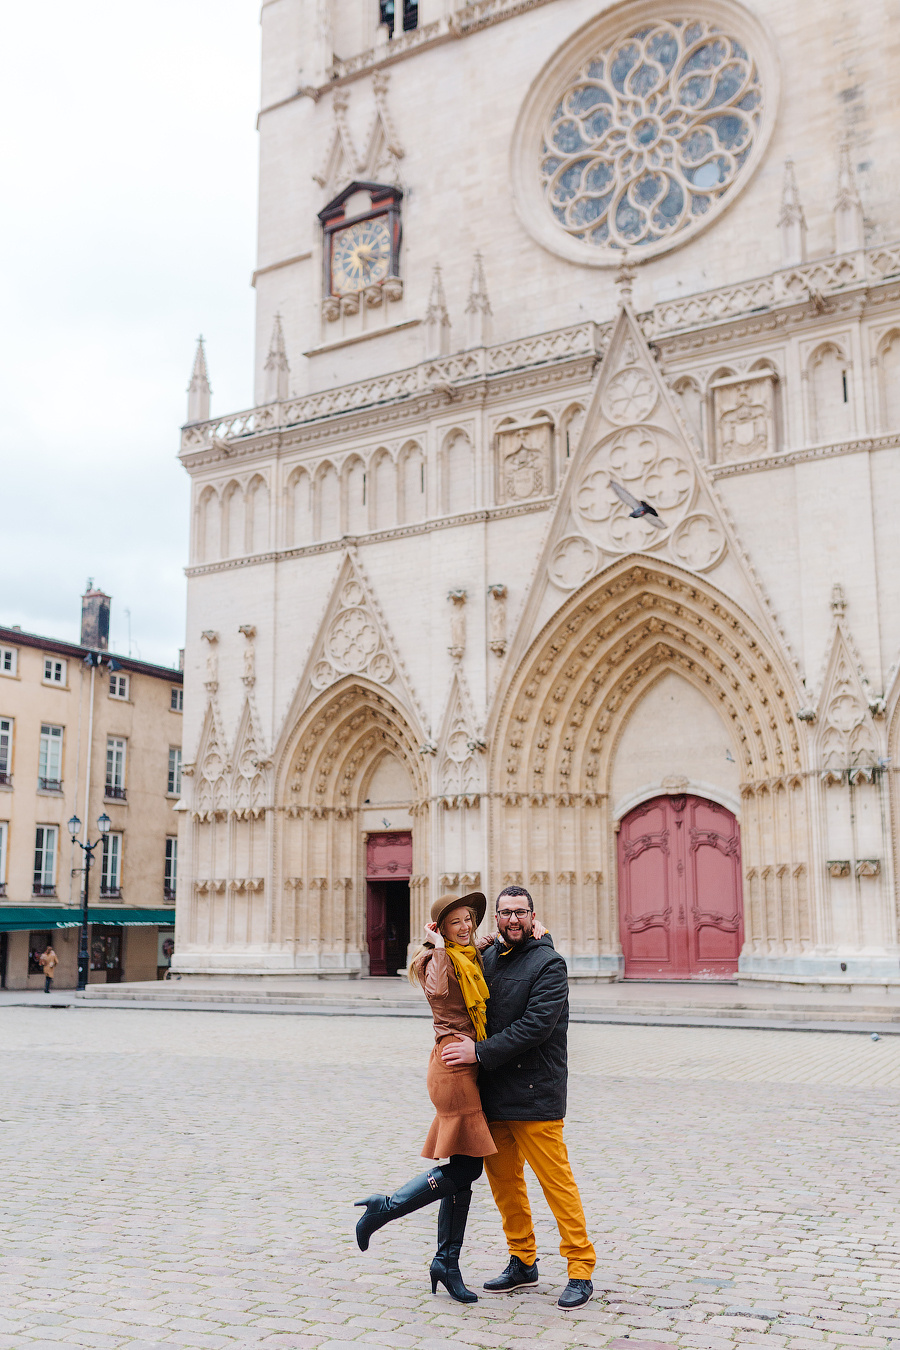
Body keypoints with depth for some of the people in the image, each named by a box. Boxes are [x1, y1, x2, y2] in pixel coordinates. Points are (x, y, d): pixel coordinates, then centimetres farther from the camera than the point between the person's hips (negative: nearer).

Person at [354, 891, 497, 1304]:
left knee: (465, 1169, 9)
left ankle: (446, 1263, 19)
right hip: (454, 1063, -8)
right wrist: (439, 947, -16)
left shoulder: (475, 957, 18)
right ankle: (385, 1207, 5)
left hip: (472, 1066, 8)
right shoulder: (439, 959, -5)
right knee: (465, 1167, -9)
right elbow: (436, 990, -26)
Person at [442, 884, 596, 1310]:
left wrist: (480, 1051, -19)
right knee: (503, 1179, 13)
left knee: (556, 1180, -3)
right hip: (492, 1091, 7)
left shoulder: (548, 964, -9)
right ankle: (523, 1262, 28)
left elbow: (536, 1026, -18)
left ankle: (581, 1270, 8)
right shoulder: (486, 959, 10)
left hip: (535, 1093, -6)